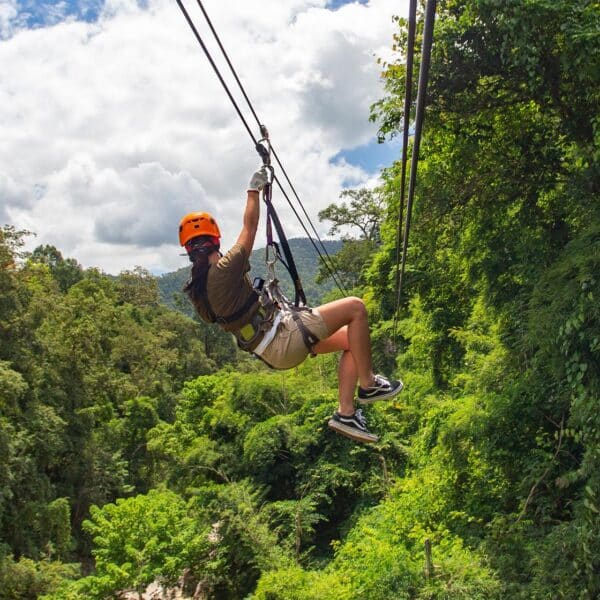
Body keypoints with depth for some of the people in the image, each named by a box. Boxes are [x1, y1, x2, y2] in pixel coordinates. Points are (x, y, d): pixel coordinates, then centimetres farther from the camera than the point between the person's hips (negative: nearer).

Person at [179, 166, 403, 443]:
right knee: (355, 307, -7)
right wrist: (254, 191, 5)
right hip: (284, 338, -10)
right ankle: (368, 384, 2)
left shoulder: (195, 290, 7)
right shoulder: (224, 271, -19)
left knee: (349, 339, 14)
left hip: (272, 351, 10)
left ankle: (346, 413, 9)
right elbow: (249, 228, -8)